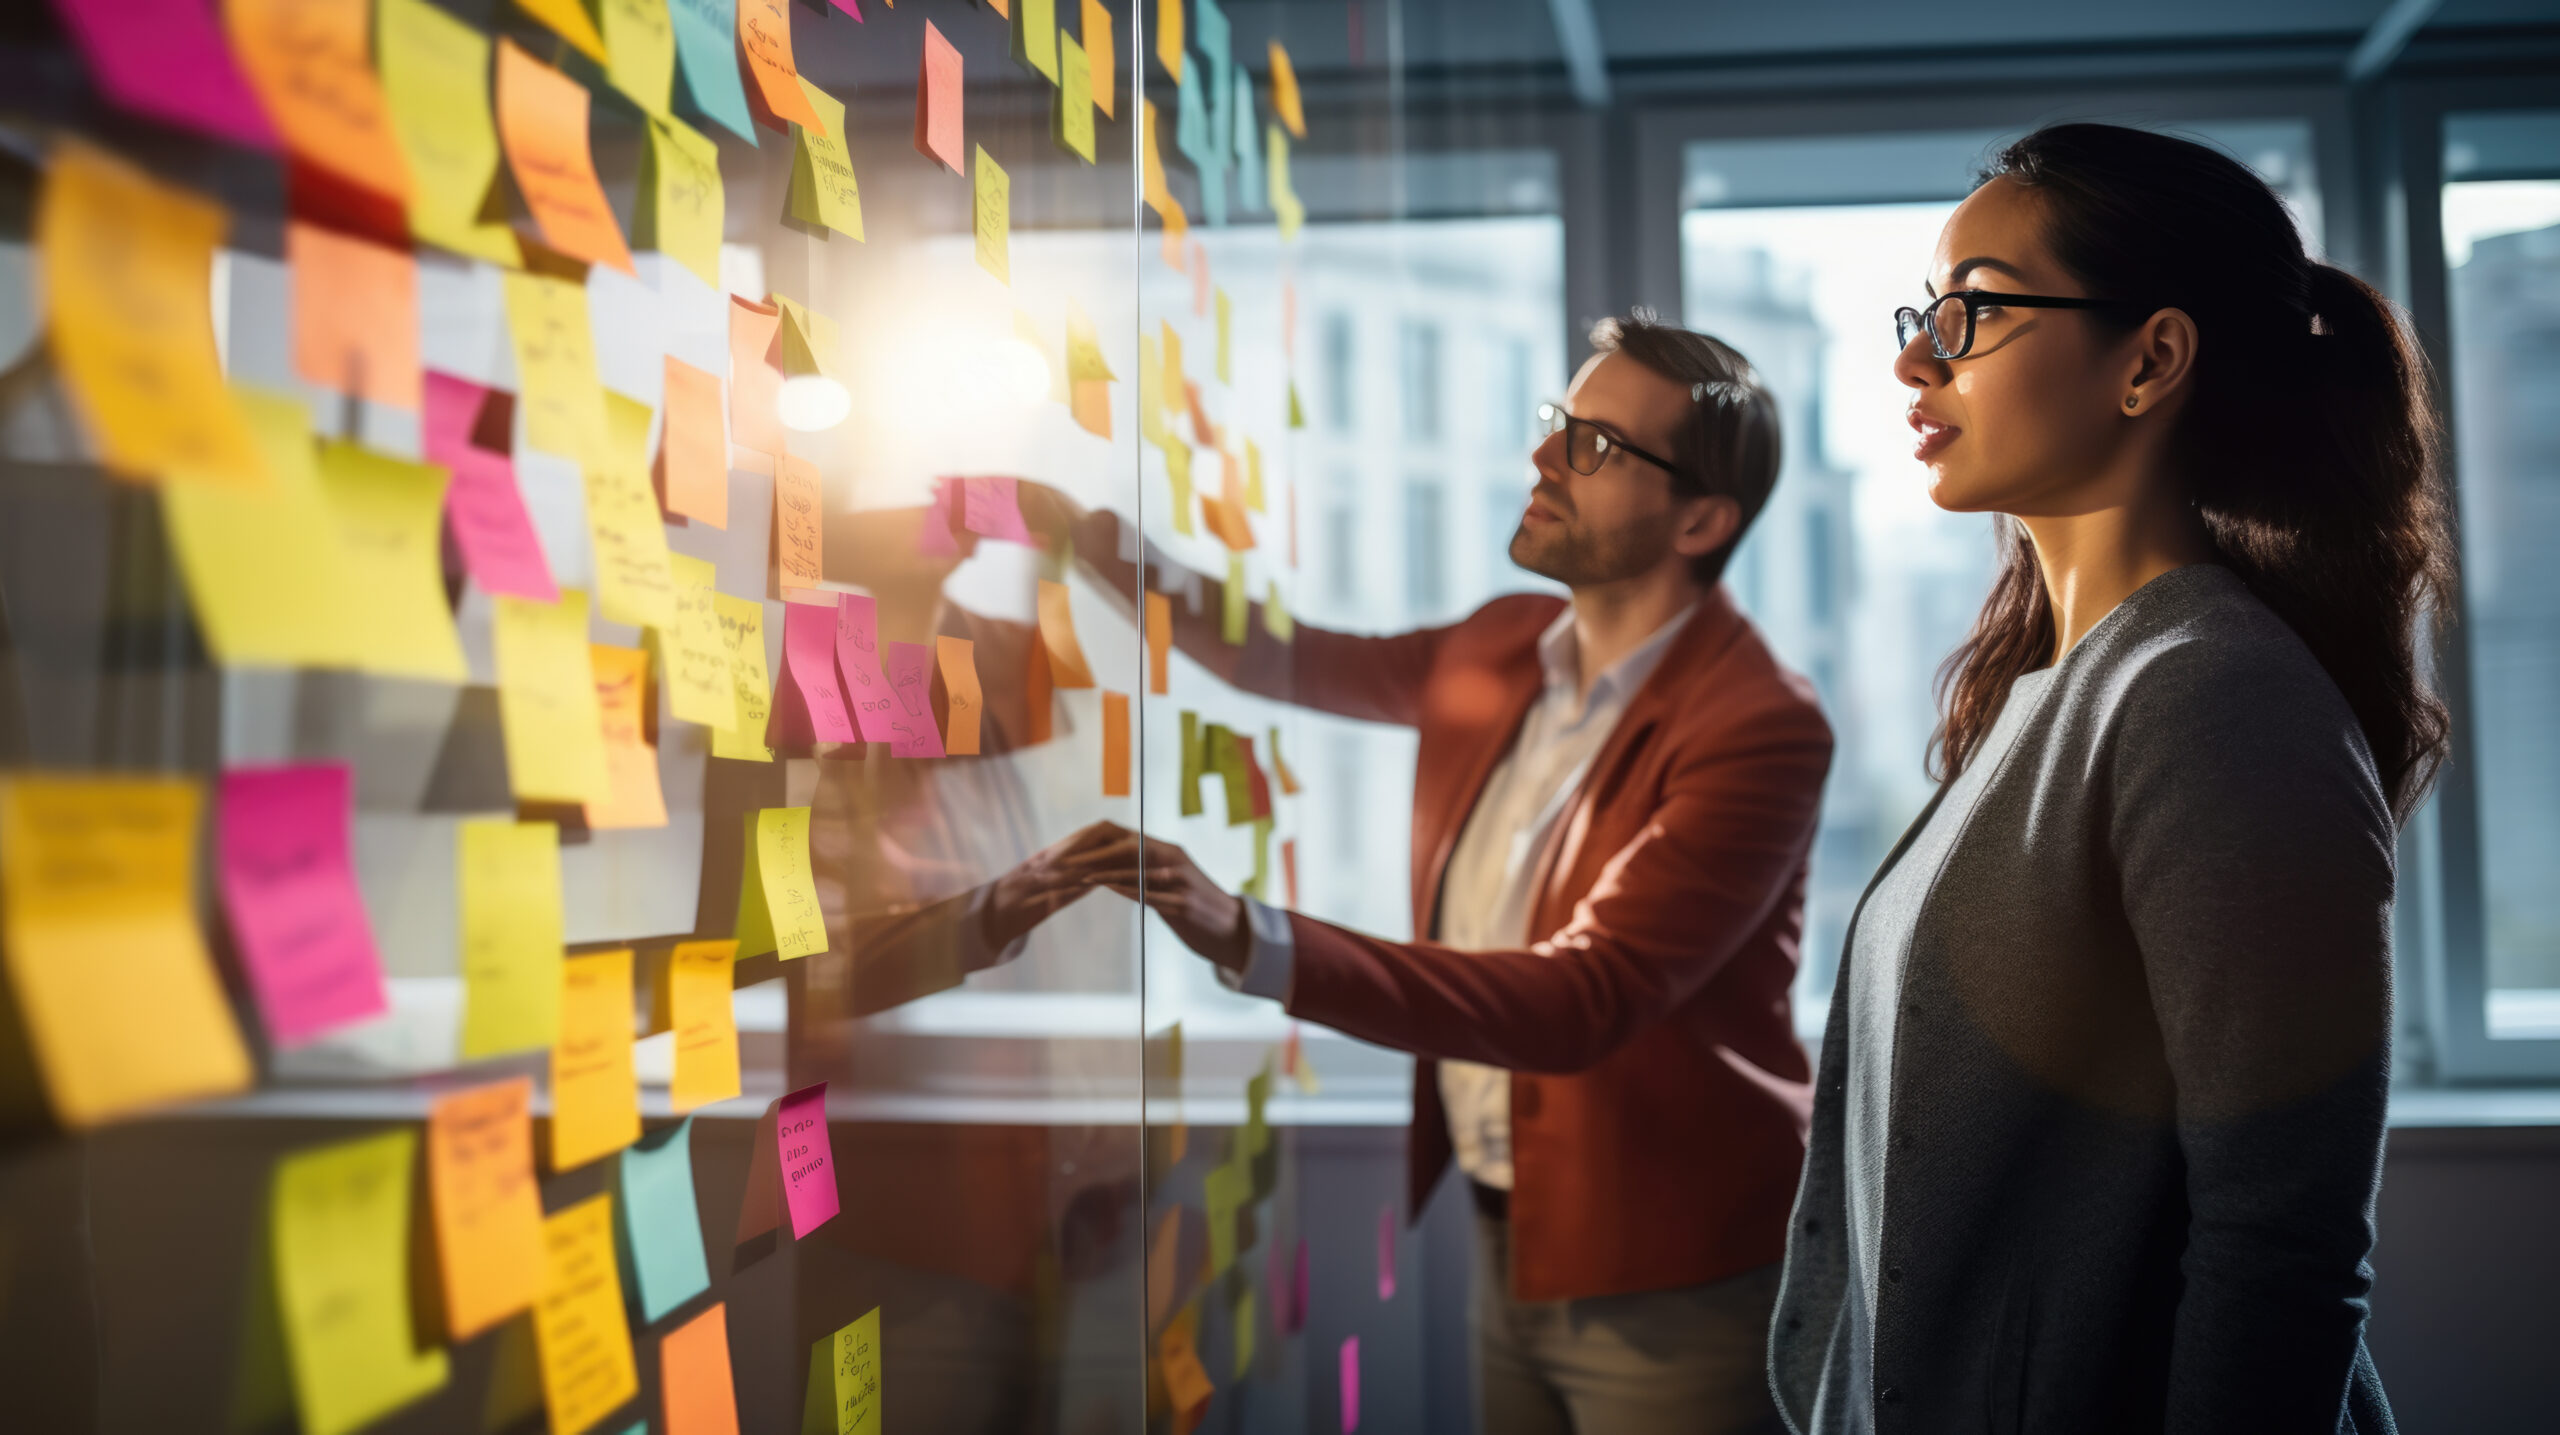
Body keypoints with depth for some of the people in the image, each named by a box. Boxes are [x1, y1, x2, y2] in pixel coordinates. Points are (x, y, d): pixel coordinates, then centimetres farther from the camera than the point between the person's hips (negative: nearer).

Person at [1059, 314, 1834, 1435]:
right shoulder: (1502, 649, 2)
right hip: (1509, 1249, 7)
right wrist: (1096, 543, 8)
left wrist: (1252, 945, -41)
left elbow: (1583, 1000, -32)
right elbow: (1296, 663, 20)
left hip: (1666, 1284, -6)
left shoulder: (1756, 730, -22)